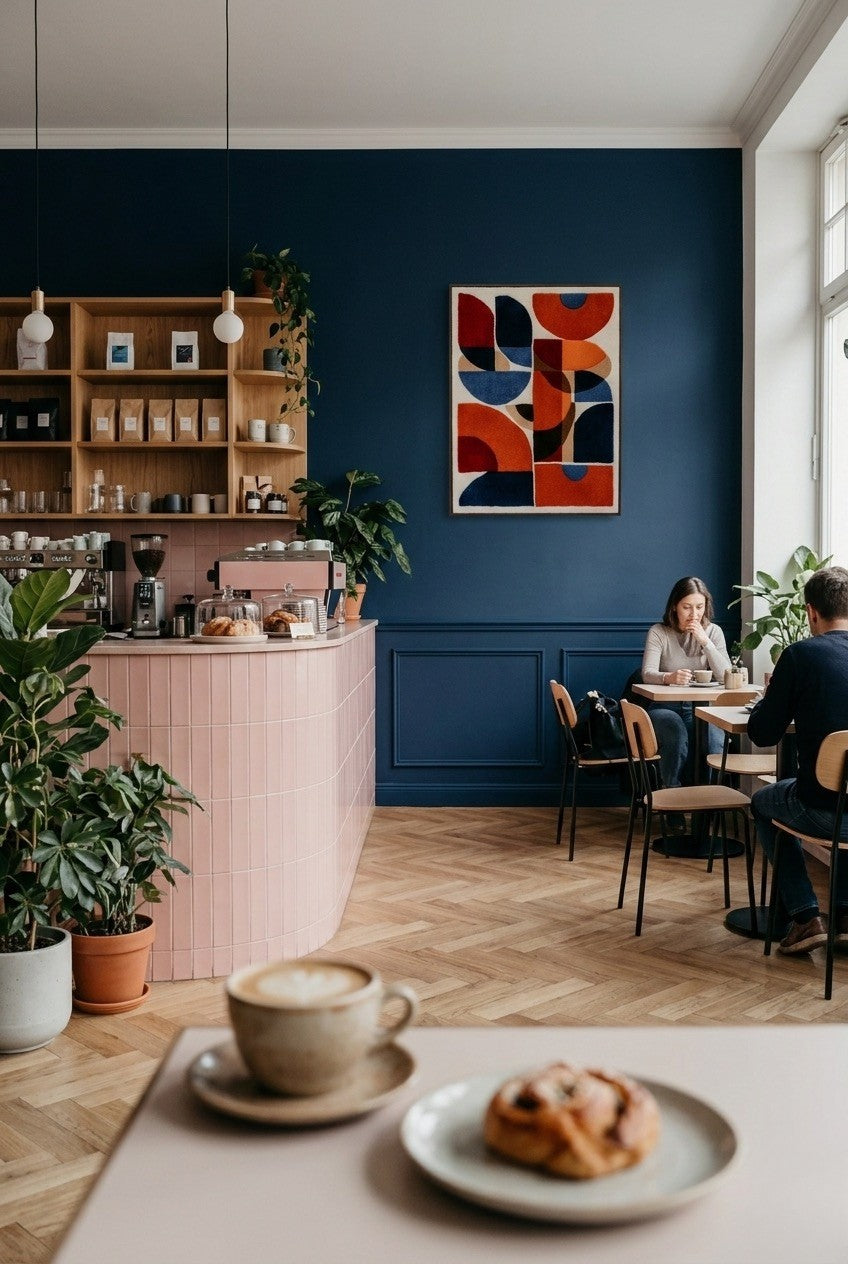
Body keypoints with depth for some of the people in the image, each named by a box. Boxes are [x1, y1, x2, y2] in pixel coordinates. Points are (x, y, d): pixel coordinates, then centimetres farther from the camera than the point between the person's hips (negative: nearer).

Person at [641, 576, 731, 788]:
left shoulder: (713, 632, 7)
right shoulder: (658, 632, 1)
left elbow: (725, 676, -5)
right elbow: (647, 674, -12)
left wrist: (705, 641, -14)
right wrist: (669, 677, -35)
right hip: (665, 707, -2)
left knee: (715, 740, -31)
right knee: (677, 734, -35)